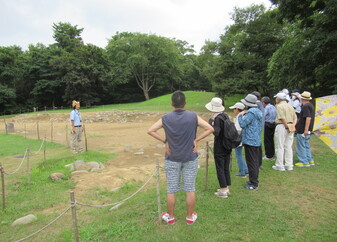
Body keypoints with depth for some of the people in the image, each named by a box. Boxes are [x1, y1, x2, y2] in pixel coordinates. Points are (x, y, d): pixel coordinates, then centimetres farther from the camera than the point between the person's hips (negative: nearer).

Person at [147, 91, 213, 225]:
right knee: (190, 189, 11)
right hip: (190, 158, 0)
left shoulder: (166, 118, -7)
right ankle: (190, 217, 24)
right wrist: (196, 140, -6)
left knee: (171, 190, 11)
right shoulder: (193, 116, -9)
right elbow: (210, 129, -9)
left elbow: (150, 131, -6)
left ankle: (170, 217, 25)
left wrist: (165, 141, -4)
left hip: (172, 159, 0)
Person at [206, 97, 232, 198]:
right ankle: (227, 188, 27)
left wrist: (211, 122, -21)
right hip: (227, 147, 8)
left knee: (220, 169, 3)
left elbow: (216, 132, -27)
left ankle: (223, 191, 10)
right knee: (226, 168, 16)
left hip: (219, 148, -8)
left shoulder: (218, 118, -20)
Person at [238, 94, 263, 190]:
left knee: (251, 162, -3)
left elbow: (242, 124, -21)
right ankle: (255, 180, 28)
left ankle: (253, 184, 2)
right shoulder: (258, 112, 13)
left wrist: (240, 115, -3)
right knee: (255, 161, 17)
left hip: (250, 141, -10)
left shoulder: (251, 113, -18)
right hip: (257, 140, 10)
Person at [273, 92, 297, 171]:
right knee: (288, 147, 11)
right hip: (290, 128, 7)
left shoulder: (279, 106, -8)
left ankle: (279, 165, 4)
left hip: (281, 126, -7)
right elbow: (295, 117, 10)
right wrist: (293, 125, 0)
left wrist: (287, 126, -11)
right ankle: (289, 165, 15)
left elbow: (282, 118, -18)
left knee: (280, 147, 0)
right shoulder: (290, 106, 15)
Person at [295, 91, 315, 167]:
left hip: (303, 130, -10)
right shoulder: (311, 105, 13)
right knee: (306, 146, 18)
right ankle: (310, 160, 23)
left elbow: (308, 118, -26)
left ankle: (304, 162, 6)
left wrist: (306, 129, -27)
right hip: (308, 130, 10)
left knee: (301, 146, 0)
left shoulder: (305, 106, -18)